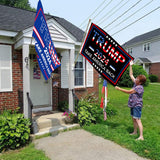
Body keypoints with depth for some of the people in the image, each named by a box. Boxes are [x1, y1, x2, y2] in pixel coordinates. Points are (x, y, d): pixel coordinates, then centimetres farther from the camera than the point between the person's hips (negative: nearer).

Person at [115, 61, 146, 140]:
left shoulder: (140, 87, -19)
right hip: (133, 105, 9)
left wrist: (119, 88, -18)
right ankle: (135, 132, 32)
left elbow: (129, 92, -22)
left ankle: (141, 136, -9)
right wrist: (130, 66, 14)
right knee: (133, 119, 17)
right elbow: (131, 75, 15)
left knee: (137, 119, -11)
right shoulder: (135, 83, 6)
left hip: (137, 105, -9)